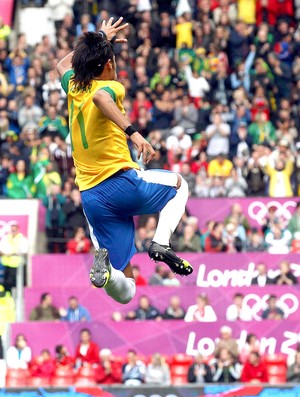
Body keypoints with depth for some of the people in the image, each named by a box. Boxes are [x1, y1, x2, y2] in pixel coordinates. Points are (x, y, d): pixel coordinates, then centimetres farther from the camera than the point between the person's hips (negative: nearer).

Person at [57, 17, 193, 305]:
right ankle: (161, 242, 2)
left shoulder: (73, 88, 12)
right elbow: (100, 98, -31)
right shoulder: (109, 87, -5)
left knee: (124, 292, 5)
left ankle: (104, 261, -30)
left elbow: (63, 64, 36)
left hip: (91, 197, 5)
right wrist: (132, 131, -40)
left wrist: (100, 39, 42)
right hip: (122, 182, -5)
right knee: (179, 184, 29)